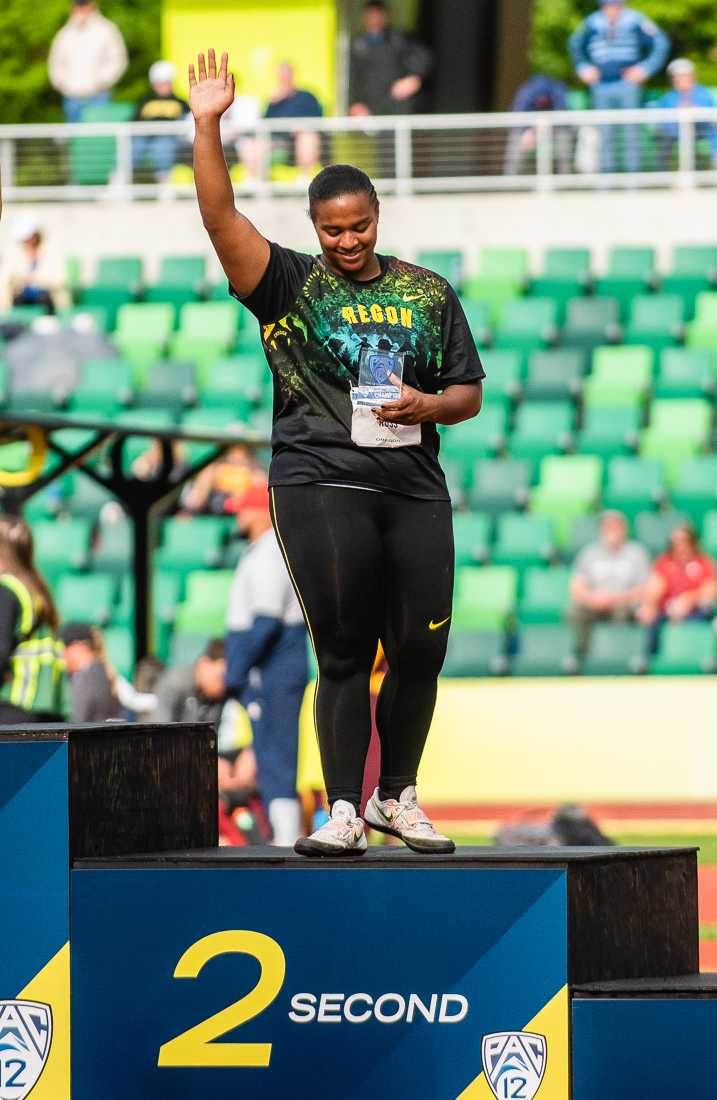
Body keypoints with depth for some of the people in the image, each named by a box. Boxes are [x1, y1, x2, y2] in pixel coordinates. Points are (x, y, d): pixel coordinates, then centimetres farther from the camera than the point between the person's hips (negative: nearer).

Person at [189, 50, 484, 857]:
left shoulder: (427, 294, 15)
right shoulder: (289, 287, 5)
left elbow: (469, 393, 17)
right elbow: (220, 218, -7)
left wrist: (429, 405, -5)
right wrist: (207, 127, -16)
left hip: (414, 487, 3)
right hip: (321, 484, -3)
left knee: (421, 648, 1)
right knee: (344, 652, -6)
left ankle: (398, 796, 19)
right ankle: (342, 812, -3)